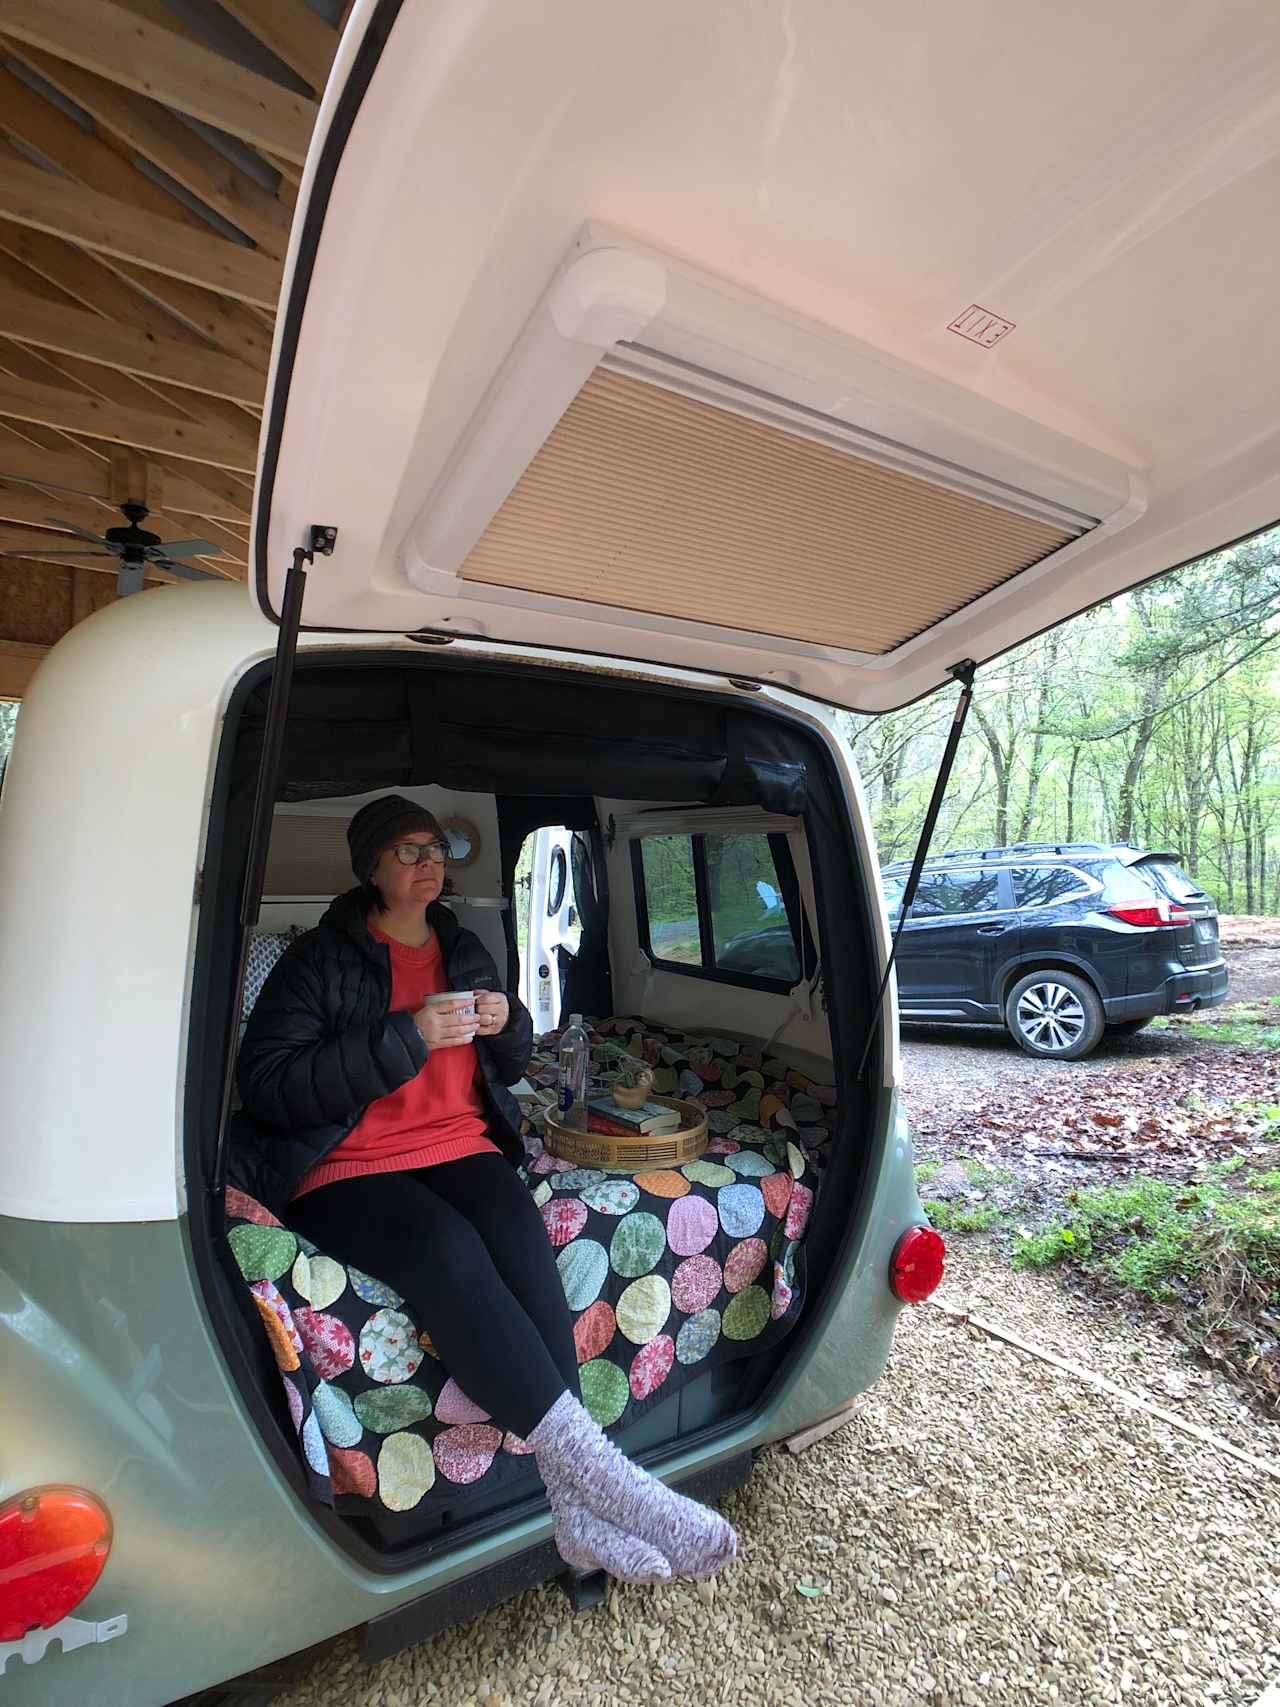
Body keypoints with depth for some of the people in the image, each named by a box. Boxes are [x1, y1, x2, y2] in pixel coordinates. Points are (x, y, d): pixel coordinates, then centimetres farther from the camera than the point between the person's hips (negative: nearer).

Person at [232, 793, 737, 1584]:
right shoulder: (320, 958, -1)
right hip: (343, 1170, -3)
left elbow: (511, 1066, 22)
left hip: (459, 1147, 4)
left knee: (523, 1242, -28)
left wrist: (507, 1025, -4)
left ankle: (577, 1507, -28)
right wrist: (407, 1038, -21)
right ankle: (596, 1468, -32)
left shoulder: (464, 950, 15)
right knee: (447, 1251, -34)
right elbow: (267, 1085, -13)